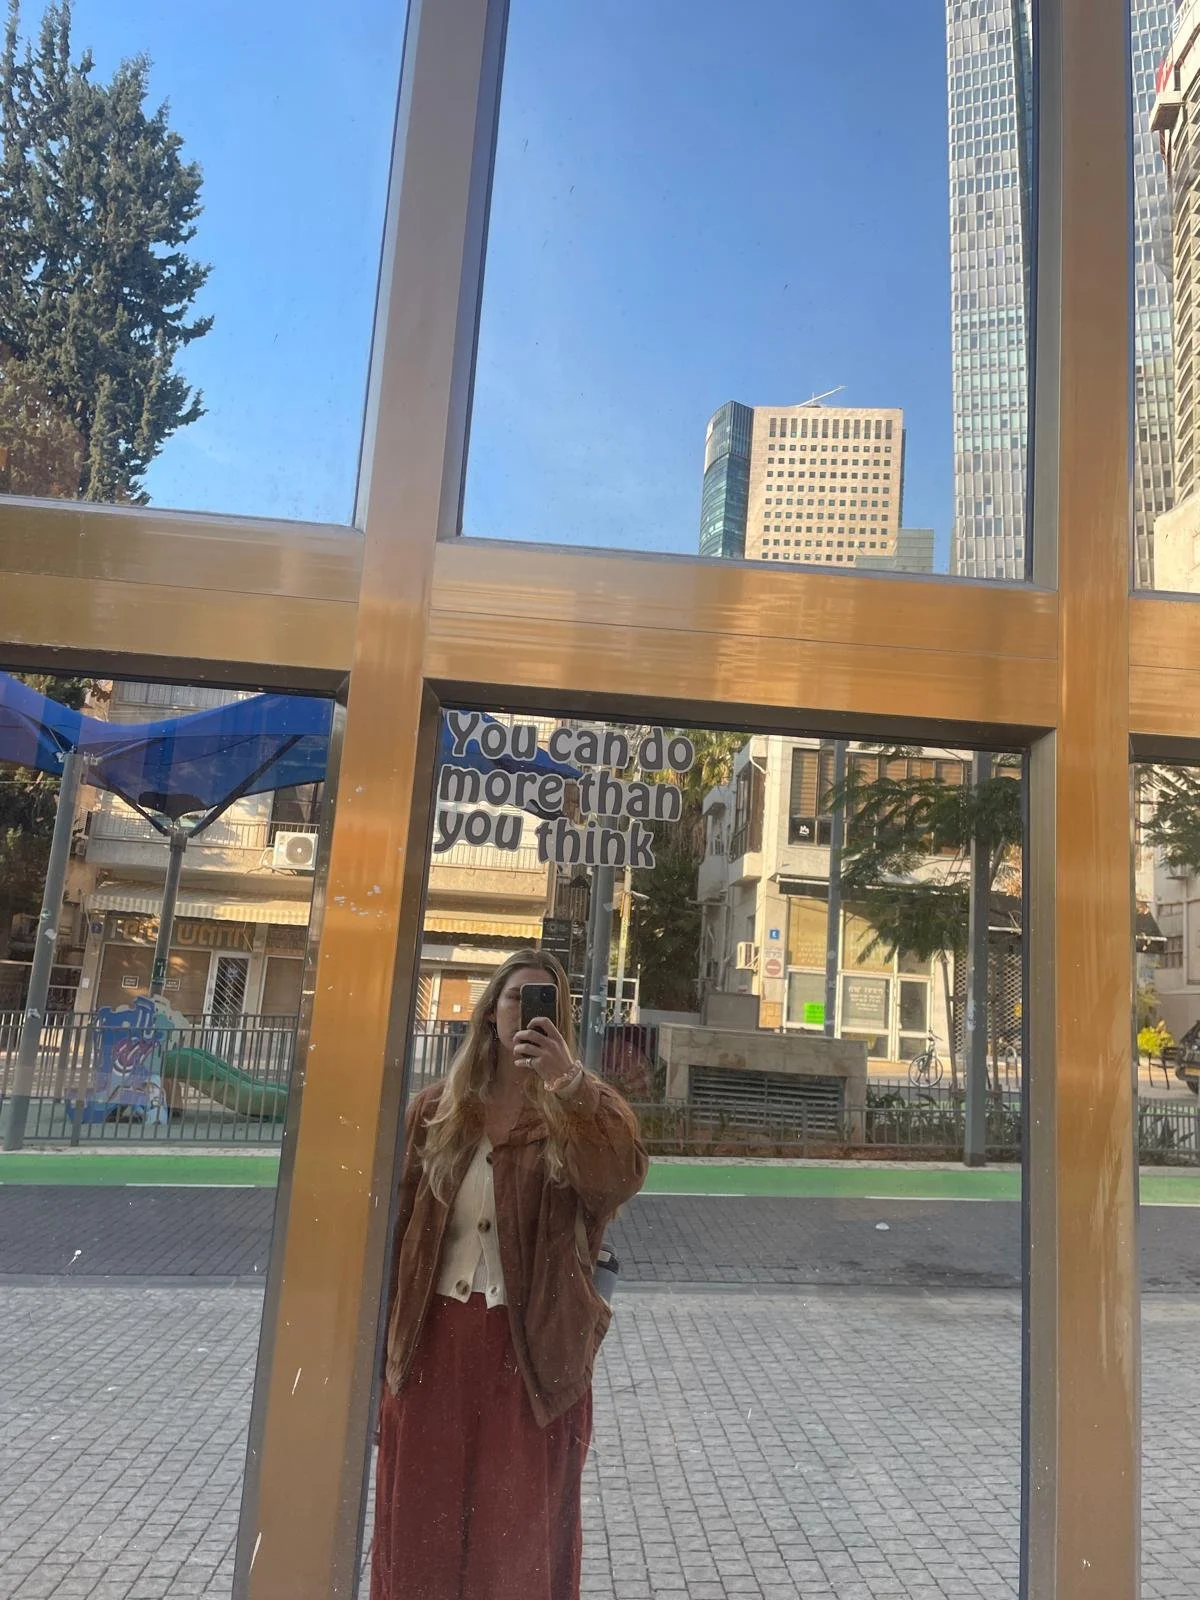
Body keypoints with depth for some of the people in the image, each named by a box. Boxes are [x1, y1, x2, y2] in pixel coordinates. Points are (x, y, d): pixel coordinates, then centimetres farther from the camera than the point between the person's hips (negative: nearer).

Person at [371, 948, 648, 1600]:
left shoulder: (582, 1106, -4)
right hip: (432, 1343, 2)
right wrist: (380, 1338, 5)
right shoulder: (436, 1107, 3)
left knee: (519, 1536, 11)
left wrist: (567, 1082, -37)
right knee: (422, 1531, 16)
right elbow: (396, 1222, 6)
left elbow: (623, 1177, -25)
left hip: (533, 1353, -2)